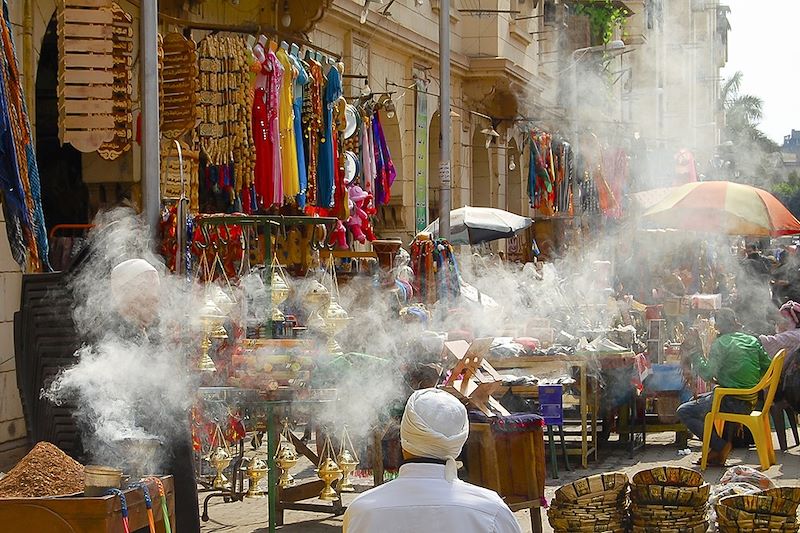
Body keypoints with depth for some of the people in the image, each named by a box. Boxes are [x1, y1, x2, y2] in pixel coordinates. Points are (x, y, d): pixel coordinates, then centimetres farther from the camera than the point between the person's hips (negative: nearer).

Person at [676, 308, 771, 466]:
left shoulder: (720, 344, -13)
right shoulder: (753, 341, 7)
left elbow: (707, 374, -18)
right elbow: (767, 367, 11)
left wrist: (694, 349, -12)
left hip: (731, 403, -8)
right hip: (749, 402, 8)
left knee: (683, 411, 0)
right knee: (701, 399, 30)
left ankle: (720, 446, -6)